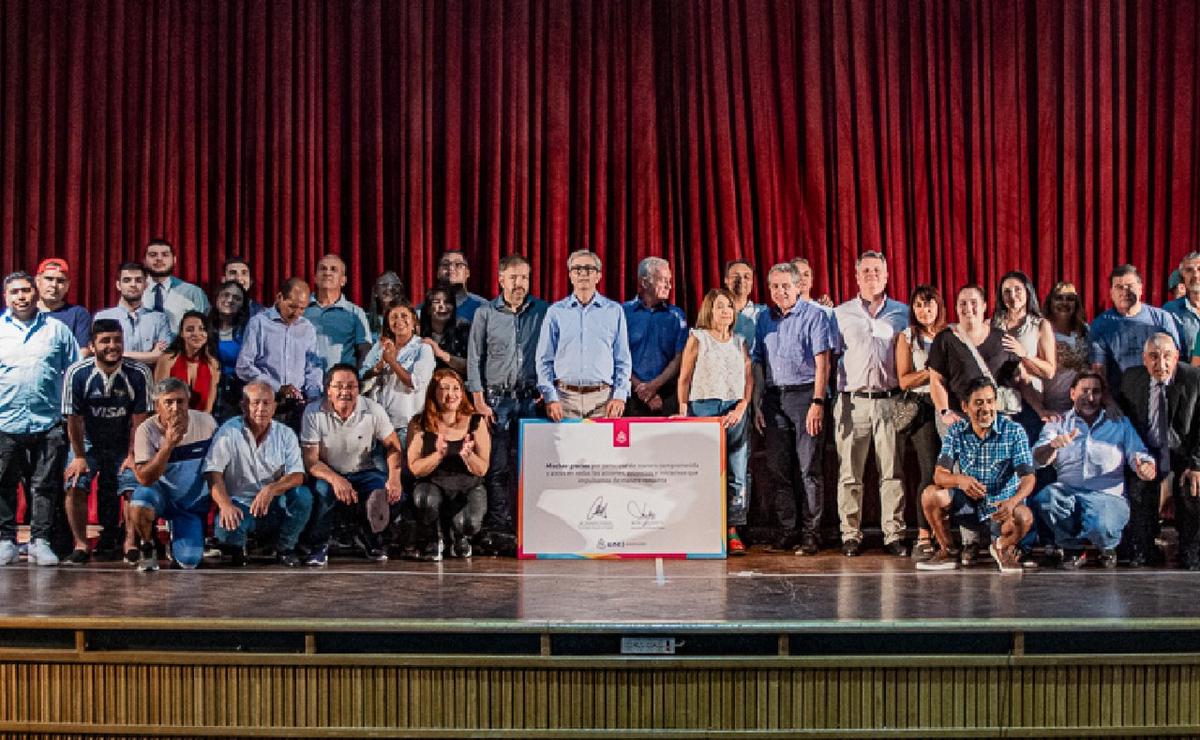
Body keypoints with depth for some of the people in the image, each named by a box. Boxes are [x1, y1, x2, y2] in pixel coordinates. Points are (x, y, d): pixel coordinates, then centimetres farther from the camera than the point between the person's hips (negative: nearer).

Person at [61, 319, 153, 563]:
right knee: (75, 486, -16)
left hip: (124, 444, 0)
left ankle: (130, 544, -3)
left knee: (133, 486, -17)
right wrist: (79, 457, -9)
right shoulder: (77, 373, -19)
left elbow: (139, 418, -12)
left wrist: (132, 455, -11)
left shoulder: (139, 373, -19)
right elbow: (74, 418, -12)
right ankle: (81, 546, -5)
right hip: (87, 442, 0)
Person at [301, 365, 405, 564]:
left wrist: (395, 477, -20)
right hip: (328, 474, -2)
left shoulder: (373, 410, -9)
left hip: (363, 473, 2)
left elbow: (392, 445, 0)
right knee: (323, 490, -36)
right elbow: (310, 460, -16)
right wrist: (335, 479, -37)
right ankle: (318, 545, -8)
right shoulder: (313, 413, -14)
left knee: (395, 495, -24)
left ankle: (367, 536, 9)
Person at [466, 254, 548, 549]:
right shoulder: (485, 313, 5)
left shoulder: (542, 312, 7)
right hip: (497, 399, -1)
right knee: (497, 465, -5)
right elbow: (474, 359, 4)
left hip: (530, 399, 1)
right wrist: (479, 402, -3)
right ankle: (498, 529, -3)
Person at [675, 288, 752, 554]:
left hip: (735, 411, 4)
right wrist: (683, 413, -3)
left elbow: (749, 378, 11)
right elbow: (684, 378, 3)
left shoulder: (739, 342, 15)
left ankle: (733, 532, 2)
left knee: (737, 474, -1)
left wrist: (741, 408, -4)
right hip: (704, 408, -4)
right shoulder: (697, 339, 4)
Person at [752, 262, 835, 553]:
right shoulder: (764, 319, 14)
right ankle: (787, 530, 11)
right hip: (773, 398, 5)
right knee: (777, 468, 4)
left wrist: (817, 403, -15)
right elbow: (758, 364, 16)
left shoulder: (815, 315, 0)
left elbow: (822, 363, -6)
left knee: (809, 468, -5)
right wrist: (757, 404, 8)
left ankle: (810, 533, 0)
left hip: (804, 395, -5)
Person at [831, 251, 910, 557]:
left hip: (890, 400, 0)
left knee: (892, 472, 0)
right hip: (853, 401, 0)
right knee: (850, 472, 1)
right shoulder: (841, 314, 10)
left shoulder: (903, 313, 10)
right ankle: (851, 535, 8)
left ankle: (894, 534, 6)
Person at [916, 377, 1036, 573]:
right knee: (930, 494, -23)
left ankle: (1003, 547, 3)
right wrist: (960, 480, -36)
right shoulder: (957, 431, -4)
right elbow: (939, 475, -11)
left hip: (1001, 508, -2)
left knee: (1024, 516, -35)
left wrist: (1013, 501, -41)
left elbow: (1028, 478, -19)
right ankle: (946, 552, 1)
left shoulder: (1014, 432, -12)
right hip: (968, 506, 2)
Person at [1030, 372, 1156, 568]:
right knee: (1043, 498, -35)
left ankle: (1107, 547, 4)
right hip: (1067, 492, 1)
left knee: (1101, 526, -37)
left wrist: (1146, 469, -17)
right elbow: (1038, 460, 2)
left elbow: (1140, 457, 9)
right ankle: (1073, 547, -6)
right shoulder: (1058, 423, 15)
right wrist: (1053, 445, -21)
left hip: (1108, 495, -1)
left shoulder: (1120, 424, 17)